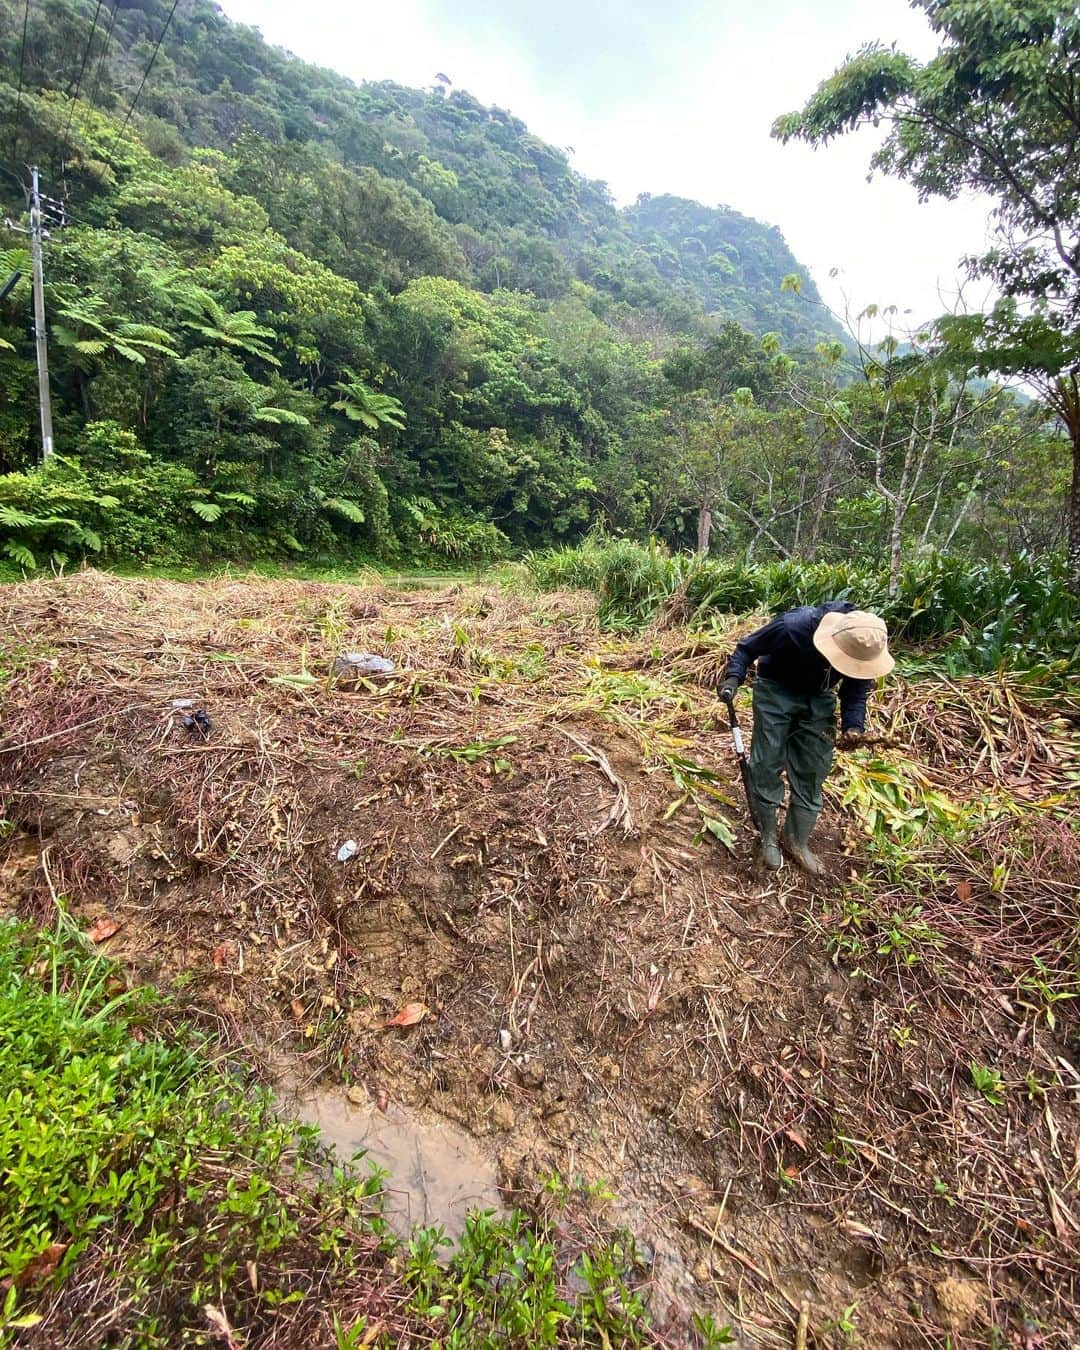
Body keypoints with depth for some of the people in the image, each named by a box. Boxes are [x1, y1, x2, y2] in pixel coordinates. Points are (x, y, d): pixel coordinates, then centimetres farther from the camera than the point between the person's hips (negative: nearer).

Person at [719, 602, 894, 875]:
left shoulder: (866, 648, -23)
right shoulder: (793, 626, -36)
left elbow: (856, 690, -3)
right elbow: (747, 648, -18)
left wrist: (853, 724, -19)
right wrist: (734, 677, -33)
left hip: (818, 699, 4)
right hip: (776, 691, -3)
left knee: (811, 772, 4)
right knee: (767, 765, -4)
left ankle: (796, 842, 21)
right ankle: (769, 837, 16)